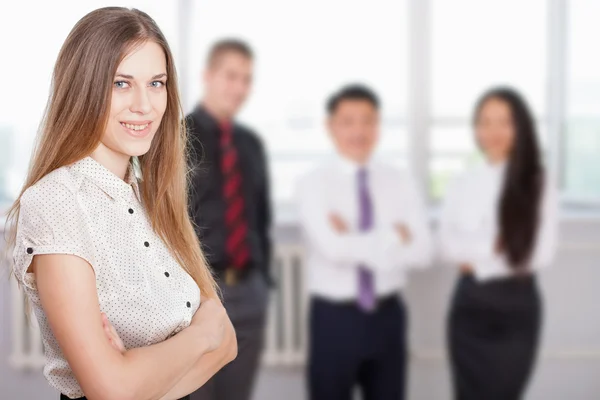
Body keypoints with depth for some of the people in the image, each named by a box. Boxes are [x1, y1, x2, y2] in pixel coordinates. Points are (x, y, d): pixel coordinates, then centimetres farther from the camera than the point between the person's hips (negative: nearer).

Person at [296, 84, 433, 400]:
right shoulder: (313, 183, -7)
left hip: (387, 315, 4)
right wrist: (394, 236, -14)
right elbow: (334, 248, -23)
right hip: (334, 317, -3)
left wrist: (355, 242, -17)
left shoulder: (400, 182, 3)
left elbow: (422, 251, -9)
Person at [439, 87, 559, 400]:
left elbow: (541, 253, -12)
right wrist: (492, 247, -16)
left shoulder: (538, 185, -5)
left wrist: (476, 258, -11)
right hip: (470, 301, 3)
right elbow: (448, 246, 0)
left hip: (517, 304, -2)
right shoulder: (462, 185, 4)